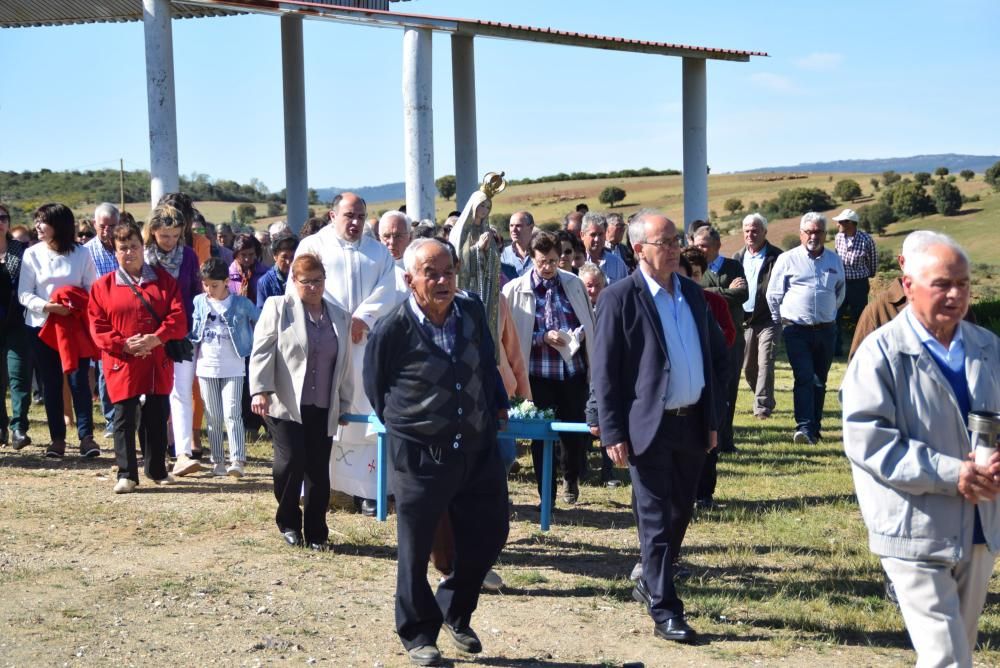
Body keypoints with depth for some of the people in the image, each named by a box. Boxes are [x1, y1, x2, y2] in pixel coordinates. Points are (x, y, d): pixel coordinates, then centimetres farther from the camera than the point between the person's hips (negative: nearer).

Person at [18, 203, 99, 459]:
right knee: (51, 383, 5)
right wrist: (48, 306, -19)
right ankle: (57, 438, 11)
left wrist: (77, 307, -16)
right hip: (42, 325, 1)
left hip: (76, 326, -1)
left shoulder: (81, 253, -1)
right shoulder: (32, 254, 1)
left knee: (79, 380, -7)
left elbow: (93, 290, 2)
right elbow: (24, 294, -2)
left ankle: (86, 436, -2)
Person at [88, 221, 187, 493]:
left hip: (158, 363, 1)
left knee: (157, 417, 9)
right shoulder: (103, 286, 3)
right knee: (124, 419, -1)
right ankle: (126, 474, 6)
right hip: (122, 363, -1)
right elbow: (98, 326, -1)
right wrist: (124, 344, -15)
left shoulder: (163, 279, 6)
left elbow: (178, 317, -2)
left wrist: (157, 338, -18)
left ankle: (157, 470, 23)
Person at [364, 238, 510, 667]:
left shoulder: (473, 313, -1)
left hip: (478, 449, 5)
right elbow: (375, 389, 3)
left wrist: (498, 404, 15)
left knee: (489, 535, 11)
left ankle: (455, 612, 35)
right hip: (421, 455, -4)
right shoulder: (392, 330, -14)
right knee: (416, 550, 7)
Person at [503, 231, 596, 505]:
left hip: (574, 370, 2)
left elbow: (589, 321, 13)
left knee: (577, 432, 8)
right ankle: (547, 497, 14)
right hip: (538, 374, -2)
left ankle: (570, 477, 38)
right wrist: (543, 337, -15)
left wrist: (581, 333, -7)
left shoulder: (574, 284, 5)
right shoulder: (516, 290, -4)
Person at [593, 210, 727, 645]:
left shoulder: (692, 293, 10)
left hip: (692, 424, 6)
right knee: (658, 521, 0)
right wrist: (614, 434, -13)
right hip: (650, 428, -6)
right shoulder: (620, 299, -8)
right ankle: (664, 612, 9)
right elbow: (604, 373, -9)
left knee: (680, 515, 17)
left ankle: (650, 584, 37)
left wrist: (712, 418, 11)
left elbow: (715, 356, 15)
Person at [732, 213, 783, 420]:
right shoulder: (737, 258, 13)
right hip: (744, 320, 5)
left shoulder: (776, 257, -3)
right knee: (748, 368, 11)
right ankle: (764, 400, 29)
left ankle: (762, 407, -5)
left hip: (768, 320, -5)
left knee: (765, 364, -9)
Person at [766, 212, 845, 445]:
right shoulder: (787, 259, -1)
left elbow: (840, 293, 25)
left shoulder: (834, 260, 10)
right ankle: (804, 428, -20)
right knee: (804, 378, -15)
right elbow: (773, 295, 6)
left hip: (826, 329, 4)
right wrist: (781, 321, 11)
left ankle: (815, 427, 19)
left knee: (820, 381, 10)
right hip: (797, 330, -4)